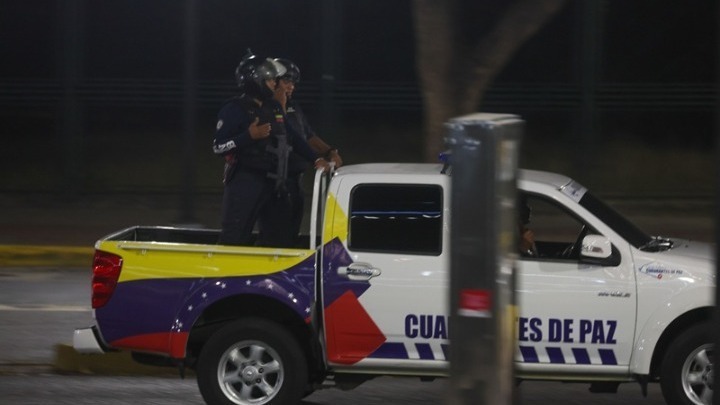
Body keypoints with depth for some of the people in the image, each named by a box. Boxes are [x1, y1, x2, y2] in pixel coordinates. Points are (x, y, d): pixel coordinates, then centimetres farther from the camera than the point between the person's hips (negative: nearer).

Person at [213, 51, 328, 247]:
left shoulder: (275, 109, 15)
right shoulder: (235, 109, -9)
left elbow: (292, 138, 25)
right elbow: (219, 147, -13)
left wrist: (315, 159, 16)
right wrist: (250, 135, -22)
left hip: (272, 183, 8)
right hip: (245, 181, -8)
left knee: (281, 237, 11)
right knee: (235, 238, -11)